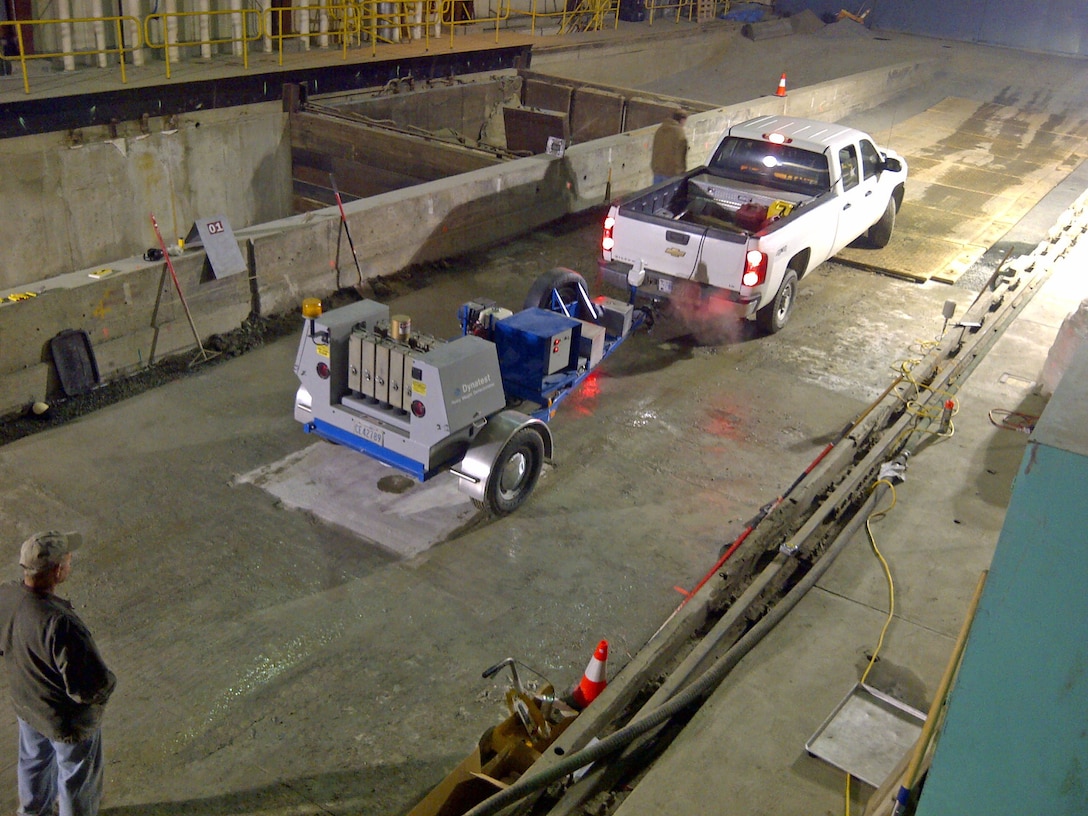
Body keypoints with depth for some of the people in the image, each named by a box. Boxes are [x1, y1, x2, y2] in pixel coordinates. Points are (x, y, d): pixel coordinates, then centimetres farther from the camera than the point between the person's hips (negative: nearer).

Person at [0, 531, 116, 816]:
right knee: (78, 780, 21)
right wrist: (107, 683, -13)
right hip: (68, 718, -7)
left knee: (34, 760, 34)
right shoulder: (60, 624, -42)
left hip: (24, 702, 8)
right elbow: (90, 687, -35)